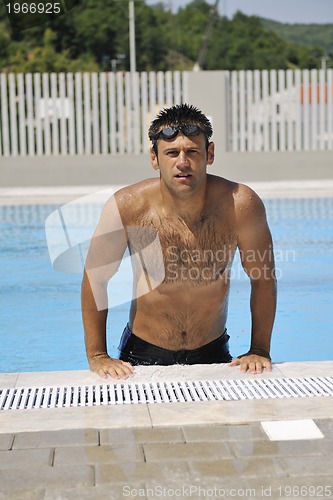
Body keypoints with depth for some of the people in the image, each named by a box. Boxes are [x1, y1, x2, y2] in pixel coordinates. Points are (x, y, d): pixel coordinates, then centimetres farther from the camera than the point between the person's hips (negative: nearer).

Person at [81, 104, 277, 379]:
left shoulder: (240, 204, -18)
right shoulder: (127, 207, -19)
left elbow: (263, 278, -5)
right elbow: (95, 278, -7)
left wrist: (259, 351, -5)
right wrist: (97, 355, -7)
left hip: (213, 352, 1)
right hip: (143, 354, 0)